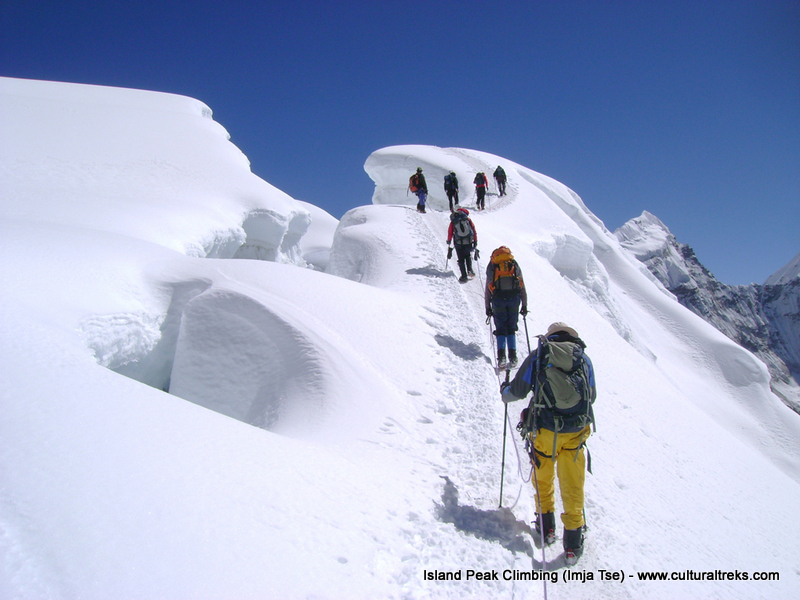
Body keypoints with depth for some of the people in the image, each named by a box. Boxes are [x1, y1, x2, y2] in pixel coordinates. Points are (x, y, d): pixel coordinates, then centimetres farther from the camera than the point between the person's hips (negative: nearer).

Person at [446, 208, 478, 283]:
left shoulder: (453, 222, 8)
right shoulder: (468, 220, 8)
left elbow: (450, 233, 10)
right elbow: (474, 232, 7)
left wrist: (449, 244, 23)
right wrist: (475, 243, 14)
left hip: (458, 244, -1)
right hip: (469, 243, 1)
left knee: (461, 260, 10)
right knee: (468, 256, 24)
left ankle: (464, 276, 1)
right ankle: (469, 270, 6)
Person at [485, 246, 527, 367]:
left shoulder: (492, 267, 13)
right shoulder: (515, 266, 17)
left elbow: (487, 290, 12)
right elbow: (523, 289, 16)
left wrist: (487, 307, 18)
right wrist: (524, 305, 21)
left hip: (498, 299, -1)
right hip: (514, 299, 1)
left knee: (500, 329, 7)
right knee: (511, 329, 13)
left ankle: (501, 356, -9)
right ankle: (513, 356, 3)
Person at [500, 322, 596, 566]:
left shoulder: (538, 356, 1)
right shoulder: (584, 360, 6)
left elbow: (518, 390, 2)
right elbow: (591, 397, 16)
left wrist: (504, 392, 25)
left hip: (544, 430, -1)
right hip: (575, 433, 1)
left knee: (543, 478, 21)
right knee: (572, 486, 10)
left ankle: (545, 525, 31)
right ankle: (573, 542, 14)